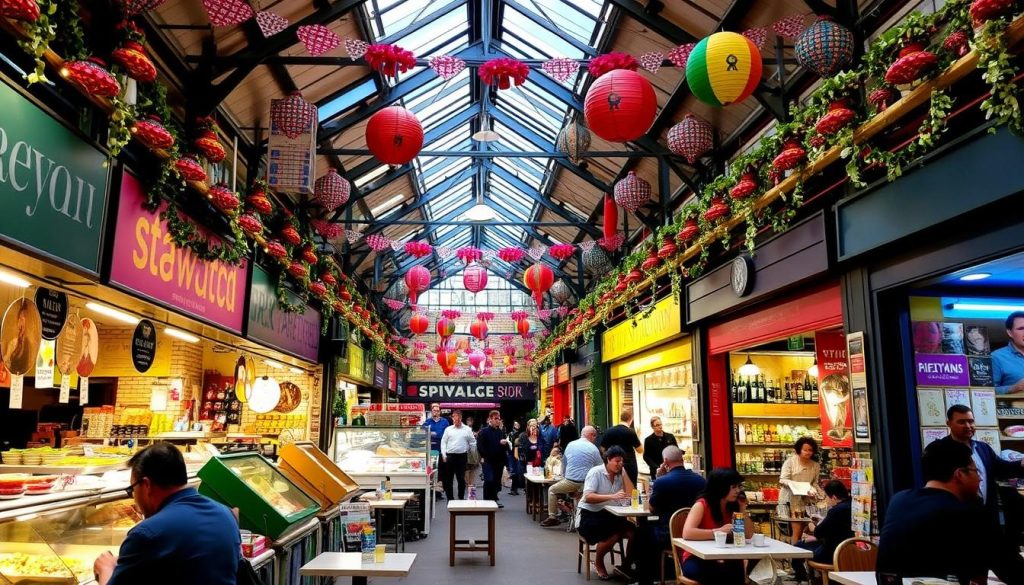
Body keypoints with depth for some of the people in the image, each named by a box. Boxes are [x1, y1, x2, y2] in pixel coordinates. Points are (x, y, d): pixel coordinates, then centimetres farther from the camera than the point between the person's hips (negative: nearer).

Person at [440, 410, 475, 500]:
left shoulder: (467, 429, 3)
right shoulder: (448, 429, 5)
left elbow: (473, 443, 8)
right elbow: (443, 442, 7)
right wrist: (444, 455, -1)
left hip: (462, 456, -1)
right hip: (450, 456, 1)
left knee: (461, 478, 4)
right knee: (448, 478, 4)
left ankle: (461, 498, 14)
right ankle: (450, 497, 14)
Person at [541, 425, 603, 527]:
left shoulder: (571, 445, 3)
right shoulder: (594, 448, -1)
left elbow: (563, 462, 15)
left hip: (571, 482, -1)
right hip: (586, 484, 1)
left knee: (552, 490, 19)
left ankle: (552, 517, 13)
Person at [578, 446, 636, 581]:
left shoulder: (619, 474, 6)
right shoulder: (595, 472, -11)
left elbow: (631, 495, -4)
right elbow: (588, 498, -24)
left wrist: (624, 472, -6)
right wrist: (612, 496, -35)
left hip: (610, 515, 6)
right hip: (590, 514, -6)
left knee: (634, 532, -17)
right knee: (613, 536, -29)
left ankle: (627, 564, 9)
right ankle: (598, 563, 2)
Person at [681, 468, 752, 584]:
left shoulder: (733, 506, 4)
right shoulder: (702, 505, -14)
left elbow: (749, 535, 1)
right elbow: (687, 533, -29)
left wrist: (742, 508, -6)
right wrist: (718, 532, -29)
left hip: (723, 560, 5)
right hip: (697, 560, -5)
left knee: (737, 571, -29)